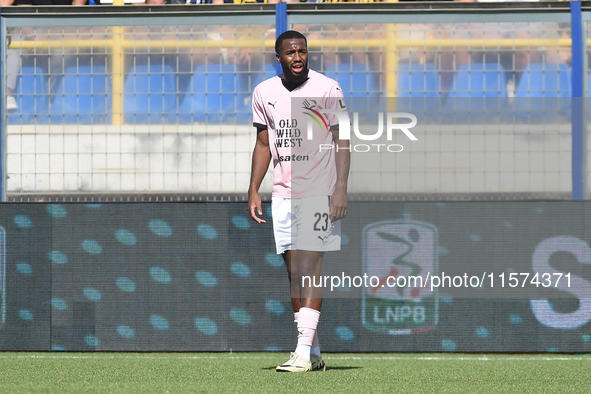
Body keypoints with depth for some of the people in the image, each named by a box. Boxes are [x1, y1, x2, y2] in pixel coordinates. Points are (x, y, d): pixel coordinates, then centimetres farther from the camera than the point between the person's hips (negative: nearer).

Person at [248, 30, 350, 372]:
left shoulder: (327, 89, -5)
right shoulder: (265, 93, 9)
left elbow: (341, 142, -5)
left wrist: (341, 189, -14)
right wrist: (254, 190, 8)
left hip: (319, 193, -5)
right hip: (283, 194, 5)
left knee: (310, 268, -12)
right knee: (294, 270, 4)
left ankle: (304, 352, -16)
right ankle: (314, 354, 9)